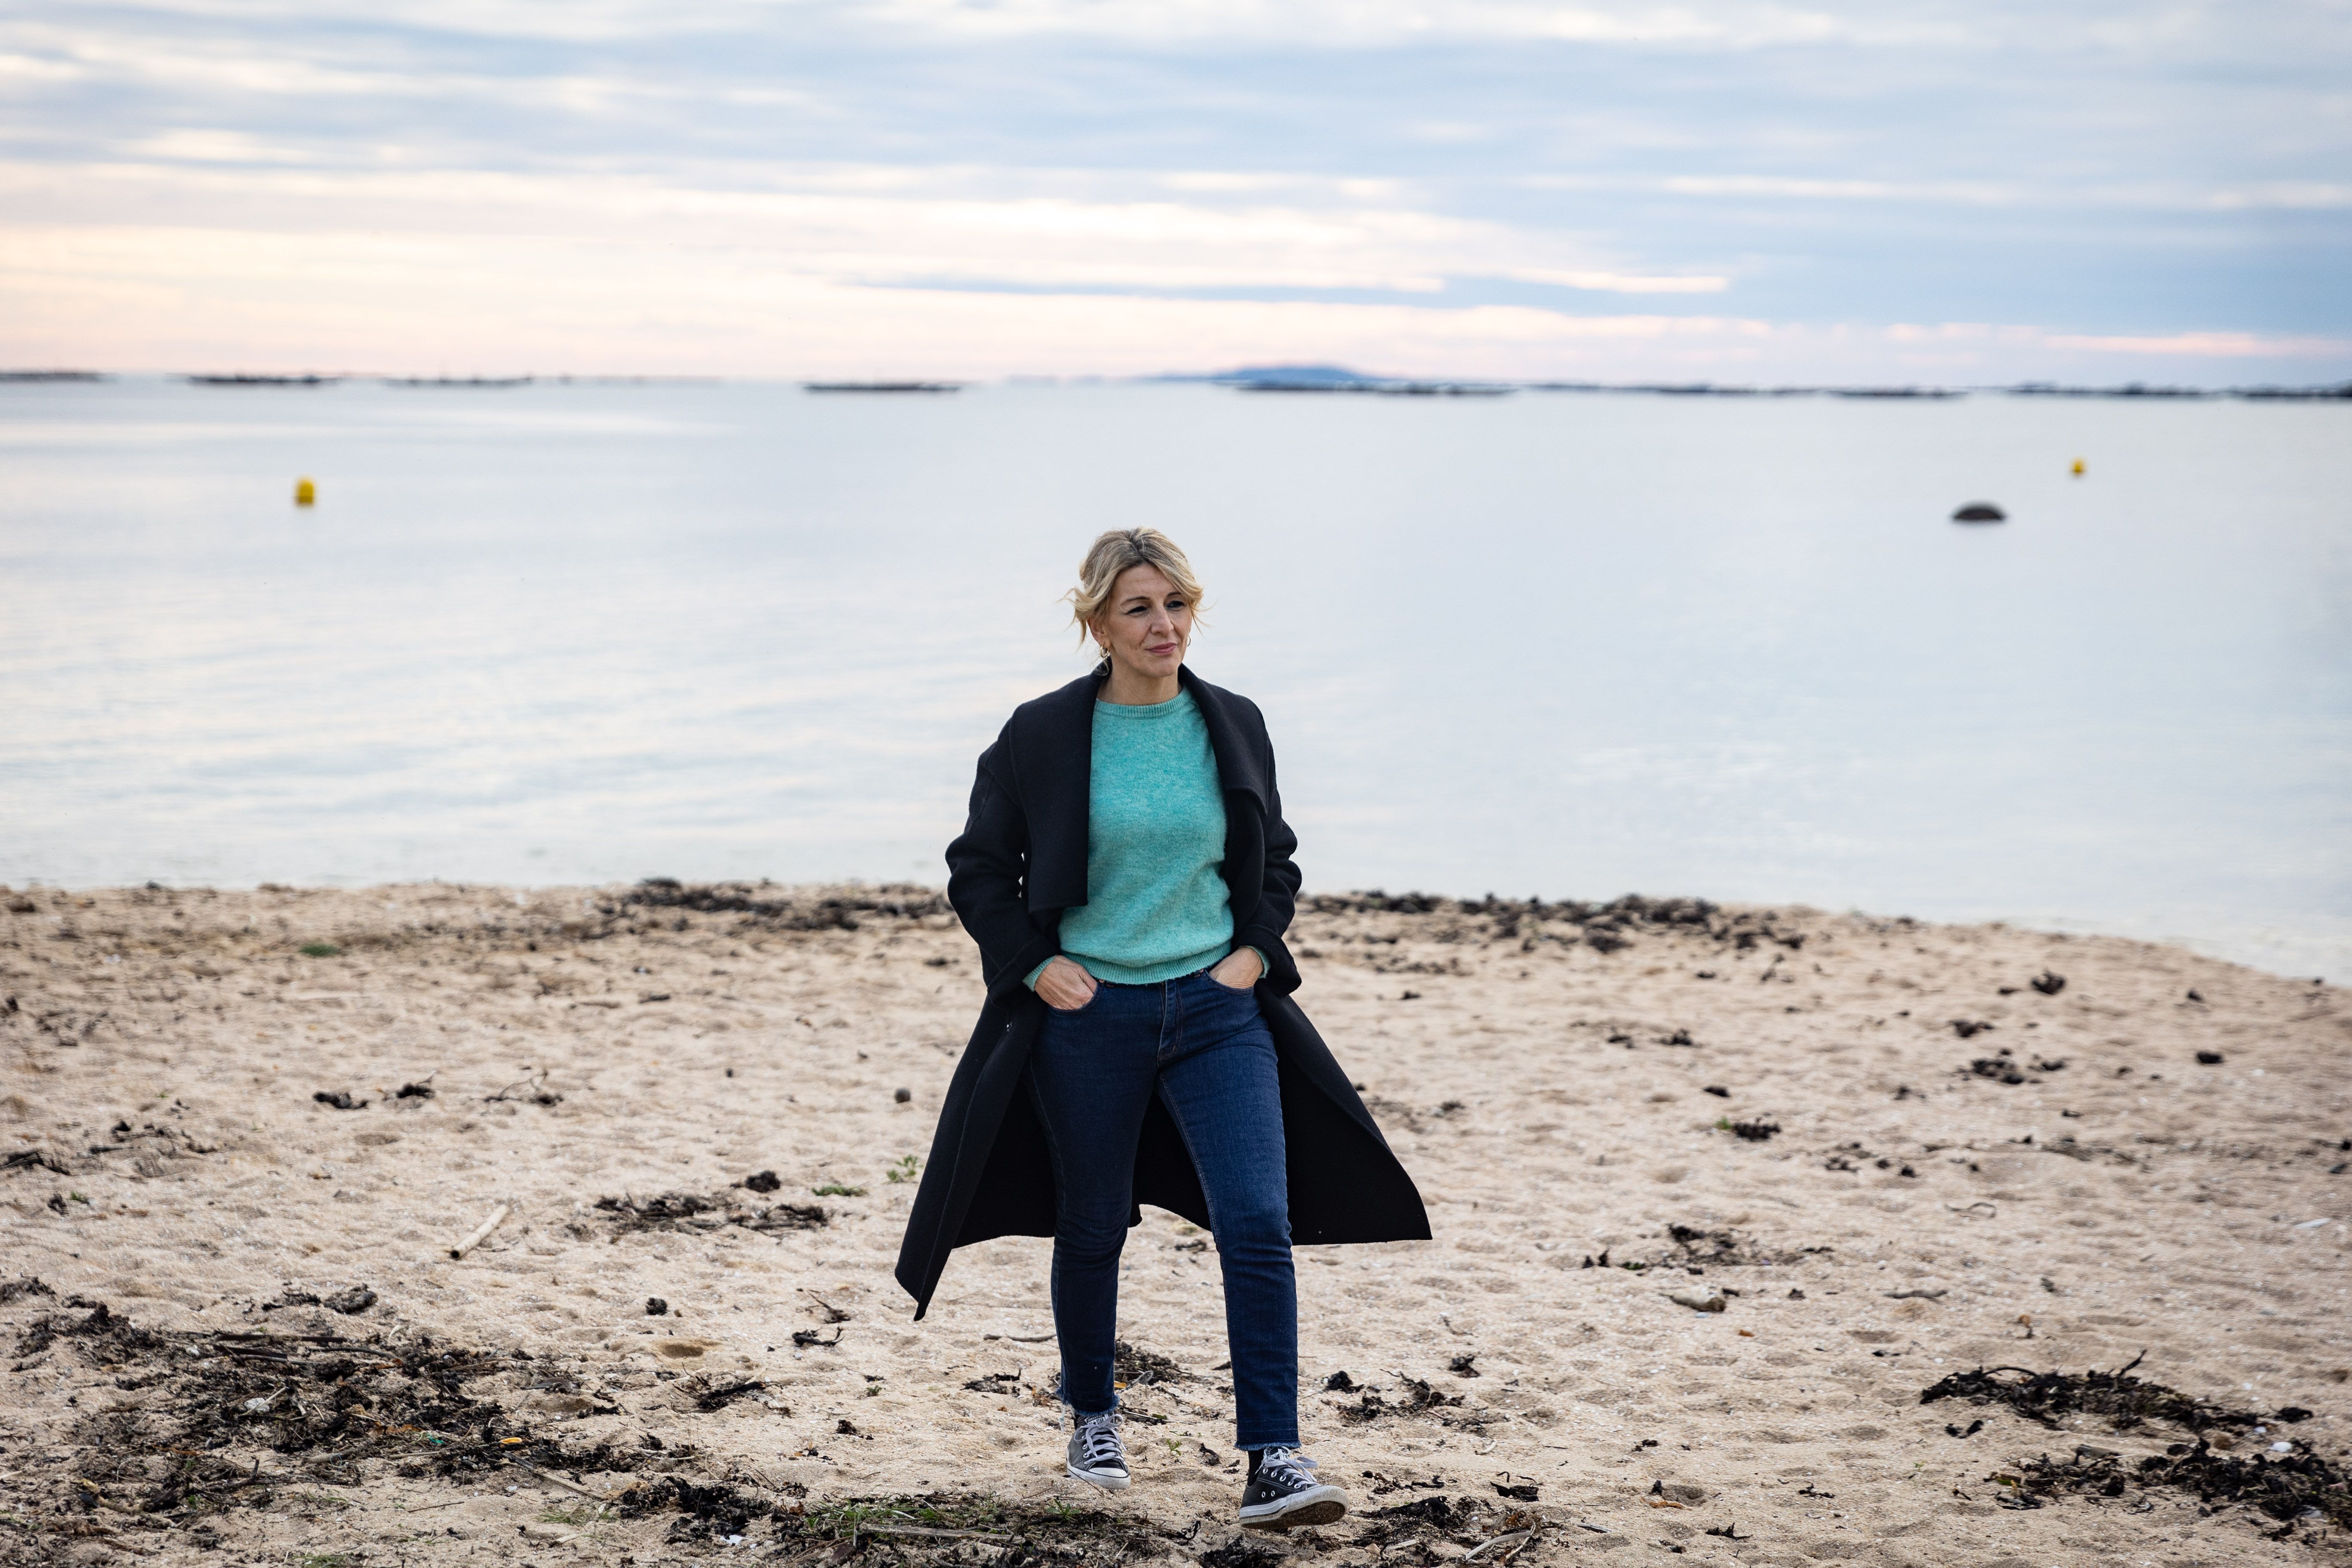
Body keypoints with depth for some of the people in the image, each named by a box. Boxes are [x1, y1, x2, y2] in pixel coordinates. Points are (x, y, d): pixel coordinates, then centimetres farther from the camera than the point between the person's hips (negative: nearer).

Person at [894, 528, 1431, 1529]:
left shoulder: (1233, 727, 3)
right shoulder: (1043, 736, -4)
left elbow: (1276, 862, 16)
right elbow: (977, 871, 5)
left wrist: (1255, 952, 1)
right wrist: (1034, 965, -6)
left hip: (1217, 1007, 1)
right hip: (1089, 1014, -1)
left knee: (1259, 1223, -12)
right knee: (1092, 1228, 12)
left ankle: (1271, 1463, -10)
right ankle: (1092, 1416, 37)